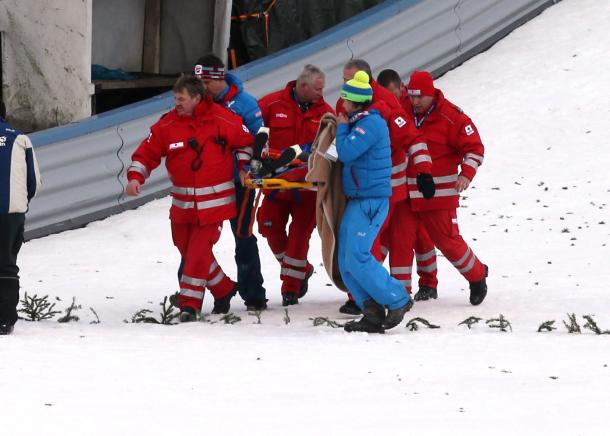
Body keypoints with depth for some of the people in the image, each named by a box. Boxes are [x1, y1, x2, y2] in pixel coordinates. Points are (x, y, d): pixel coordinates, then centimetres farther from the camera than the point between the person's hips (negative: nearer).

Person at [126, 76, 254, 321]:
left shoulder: (222, 120, -9)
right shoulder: (167, 125, -1)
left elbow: (246, 141, 6)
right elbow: (147, 152, 1)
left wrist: (245, 168, 3)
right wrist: (136, 177, -13)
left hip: (214, 202, -4)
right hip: (182, 204, 4)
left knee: (198, 252, -12)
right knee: (188, 251, 10)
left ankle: (189, 304, -7)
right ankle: (224, 290, 30)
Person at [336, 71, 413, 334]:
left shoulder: (371, 123, -15)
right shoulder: (360, 122, 16)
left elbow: (346, 152, -21)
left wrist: (342, 127, -6)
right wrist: (343, 127, 9)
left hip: (371, 201, -10)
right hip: (357, 200, 10)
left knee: (357, 260, -14)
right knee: (346, 263, 6)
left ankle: (398, 300, -3)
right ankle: (372, 314, 5)